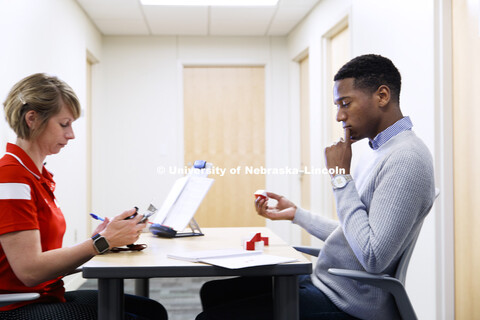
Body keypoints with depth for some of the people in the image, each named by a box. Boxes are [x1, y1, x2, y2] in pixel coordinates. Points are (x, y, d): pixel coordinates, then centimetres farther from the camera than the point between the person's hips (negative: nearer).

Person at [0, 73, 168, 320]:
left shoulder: (37, 175, 13)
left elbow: (47, 257, 11)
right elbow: (30, 270, -22)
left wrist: (100, 240, -2)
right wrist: (102, 241, -17)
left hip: (49, 296, 9)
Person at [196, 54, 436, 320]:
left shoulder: (407, 158, -19)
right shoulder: (380, 152, 15)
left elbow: (373, 258, -25)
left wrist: (341, 177, -19)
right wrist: (296, 214, 19)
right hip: (322, 280, 10)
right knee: (213, 292, 13)